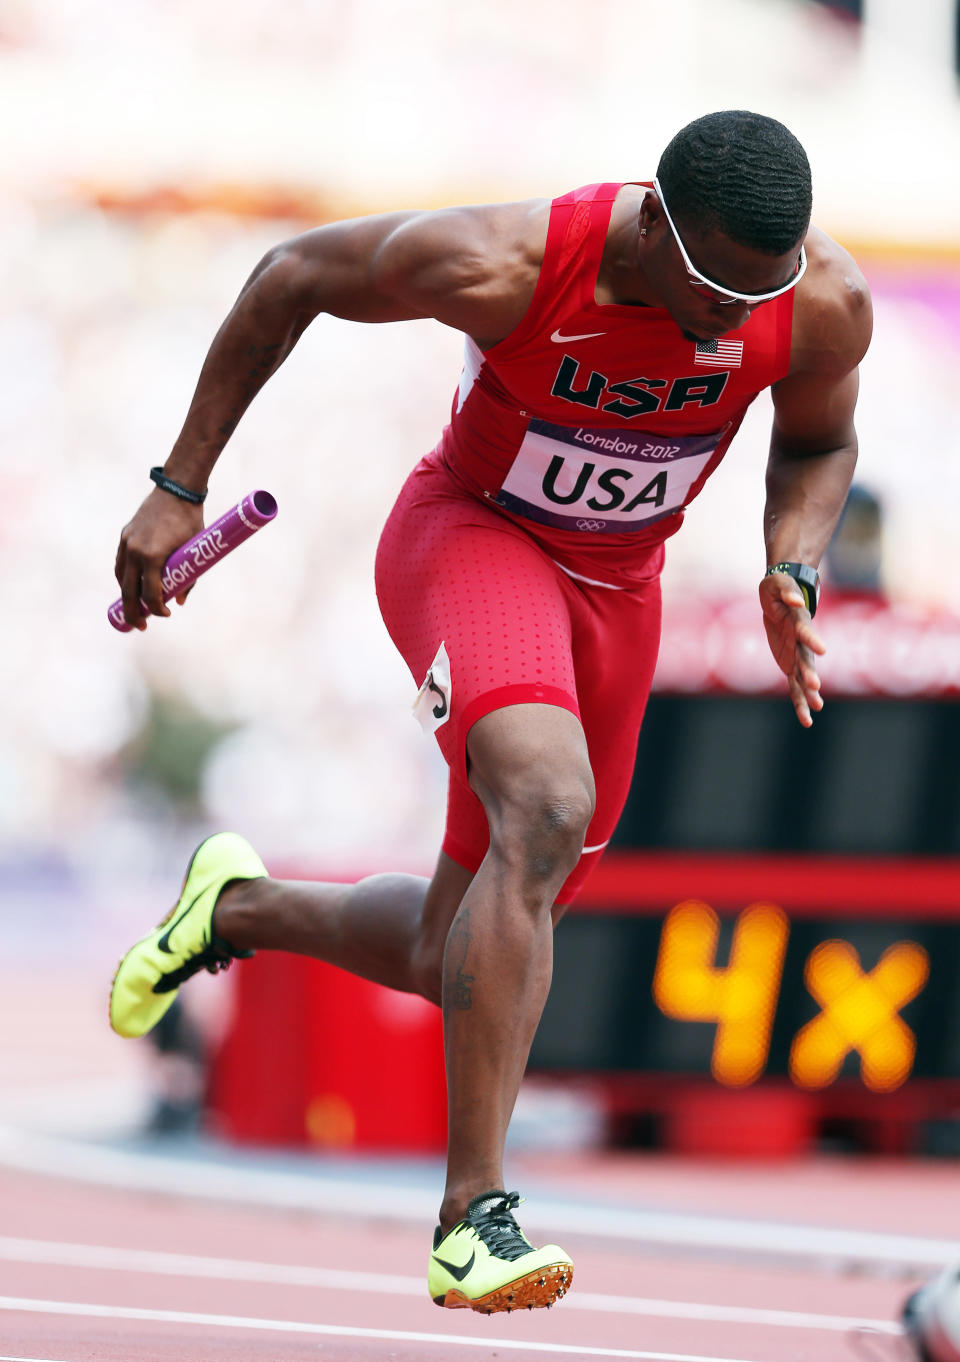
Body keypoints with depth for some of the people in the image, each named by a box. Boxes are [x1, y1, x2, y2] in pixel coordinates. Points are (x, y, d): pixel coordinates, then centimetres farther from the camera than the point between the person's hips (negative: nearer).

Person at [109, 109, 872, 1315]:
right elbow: (294, 274, -12)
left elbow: (817, 444, 5)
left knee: (456, 961, 9)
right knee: (548, 808, -35)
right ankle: (473, 1218, -34)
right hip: (468, 536, -5)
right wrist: (179, 488, -11)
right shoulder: (505, 267, -30)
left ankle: (241, 908, 41)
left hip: (617, 585, 5)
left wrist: (793, 575, -15)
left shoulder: (825, 304, -19)